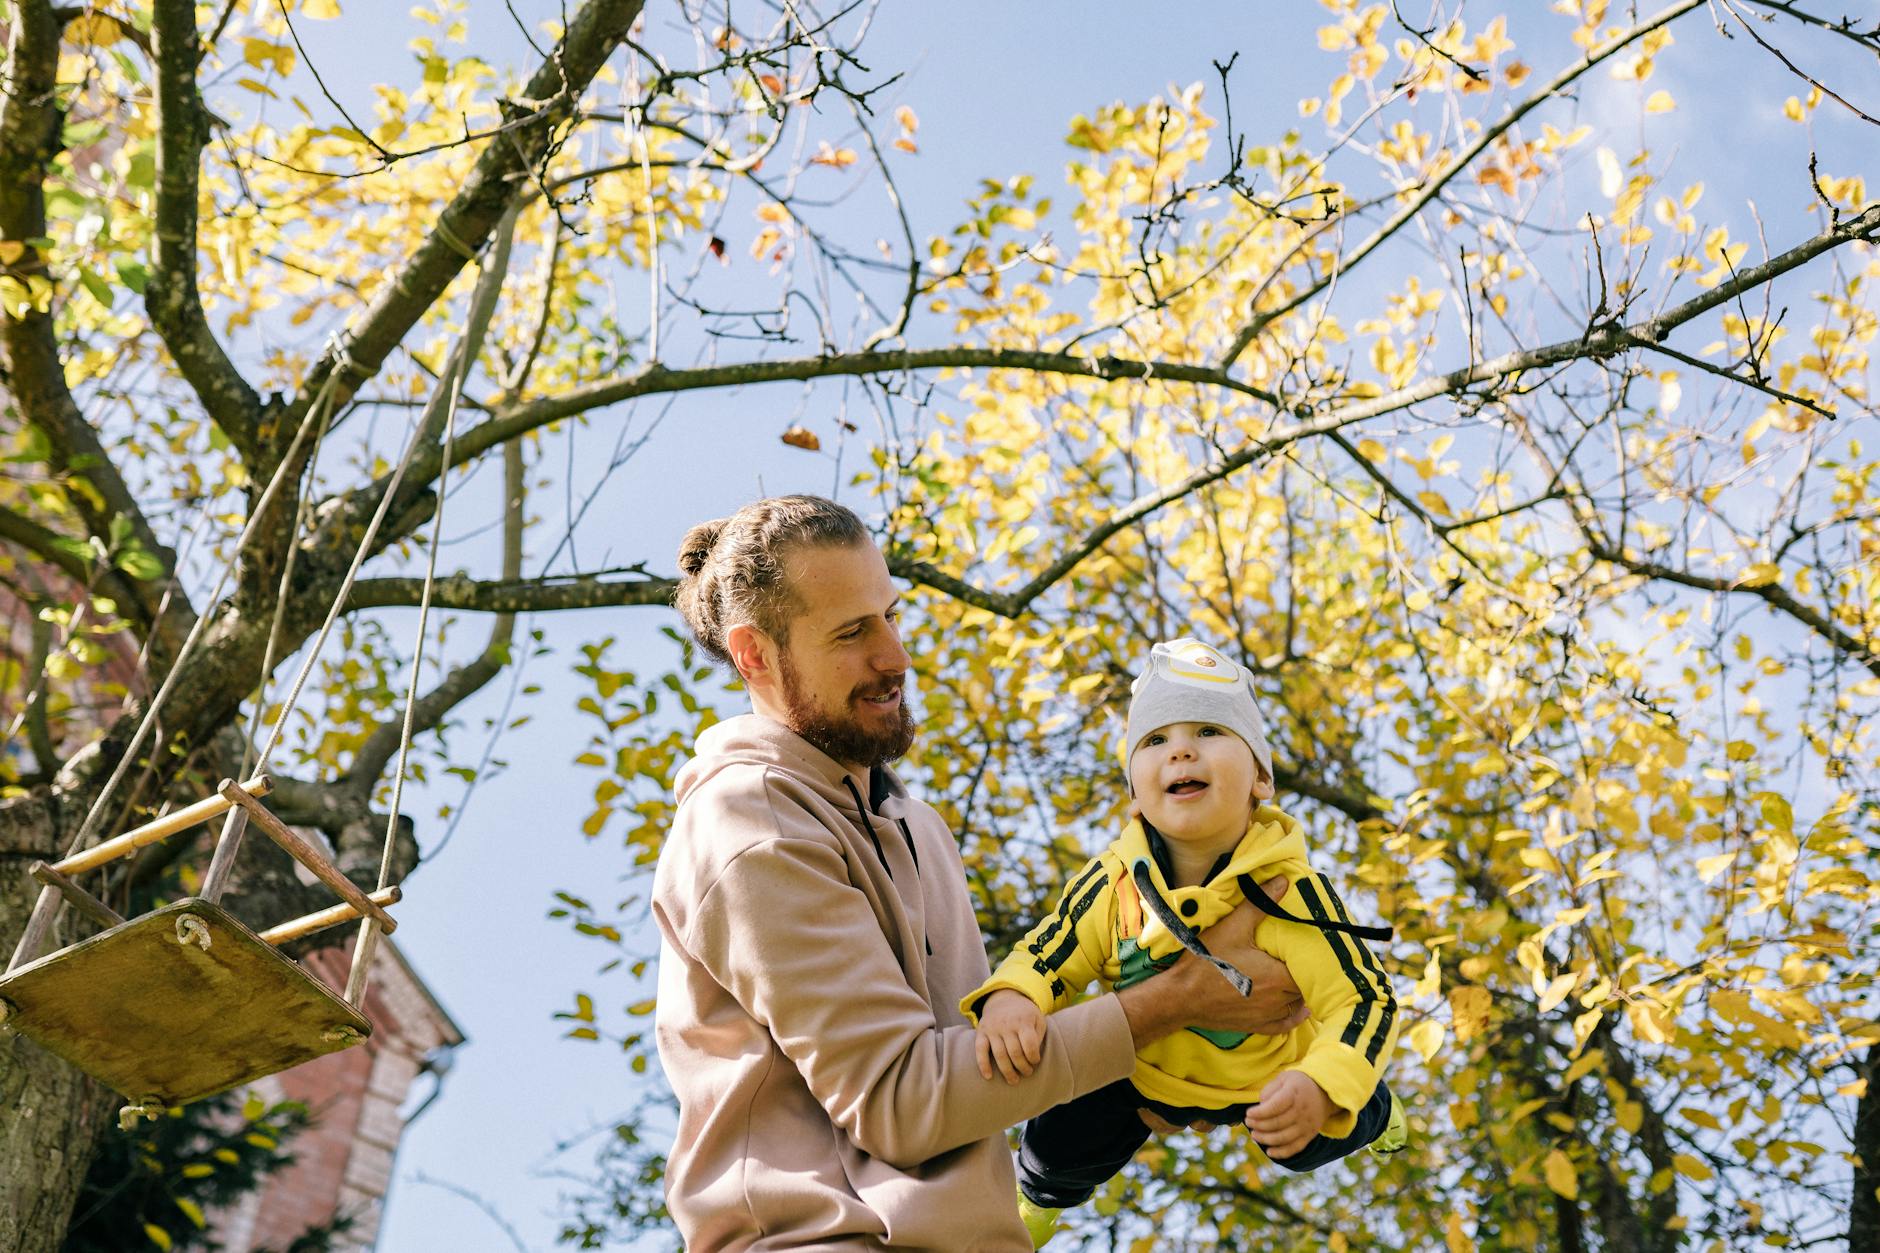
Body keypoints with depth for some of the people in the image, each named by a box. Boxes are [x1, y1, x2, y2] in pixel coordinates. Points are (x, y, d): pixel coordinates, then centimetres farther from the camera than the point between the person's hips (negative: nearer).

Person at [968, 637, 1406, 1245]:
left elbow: (1363, 1000, -33)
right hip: (1144, 1073, 1)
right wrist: (1008, 998, -41)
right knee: (1061, 1142, -2)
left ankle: (1372, 1114, 47)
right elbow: (1044, 958, -16)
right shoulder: (1112, 883, -27)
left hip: (1265, 1076, -1)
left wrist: (1322, 1090, -52)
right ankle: (1039, 1195, 38)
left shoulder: (1290, 893, -34)